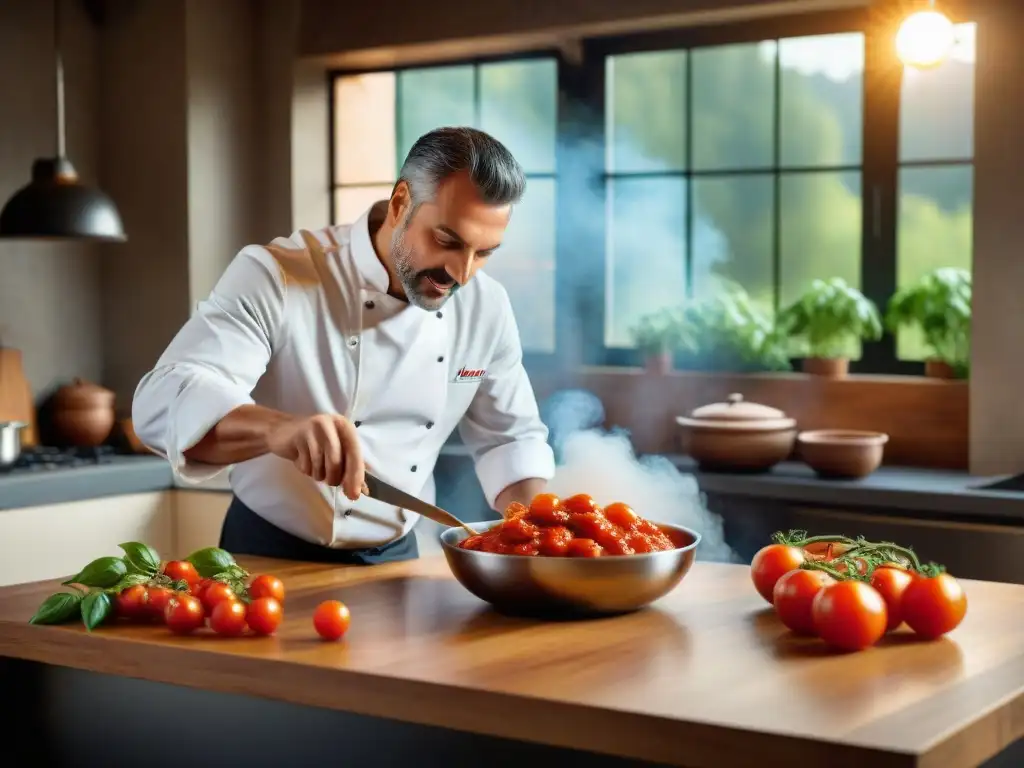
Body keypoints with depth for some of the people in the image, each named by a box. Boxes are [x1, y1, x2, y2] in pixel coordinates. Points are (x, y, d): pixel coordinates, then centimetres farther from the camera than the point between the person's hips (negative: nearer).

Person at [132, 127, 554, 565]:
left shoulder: (486, 308, -2)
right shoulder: (275, 276, -18)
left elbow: (511, 437, 10)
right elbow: (164, 403, -29)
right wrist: (279, 429, -47)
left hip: (393, 560, 6)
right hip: (271, 557, -6)